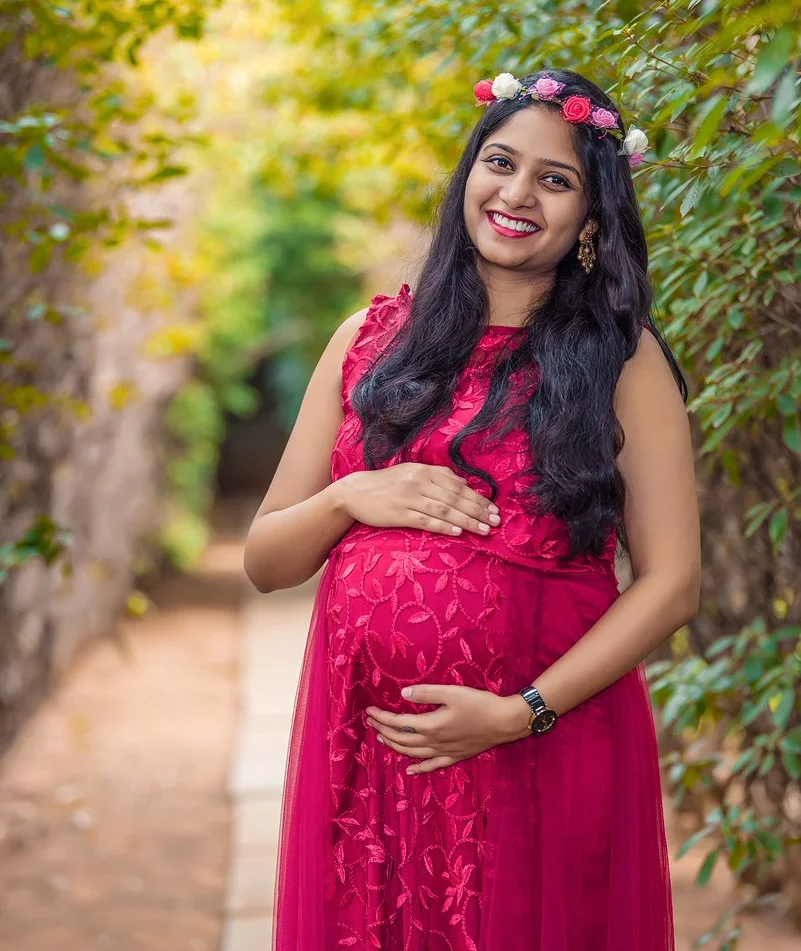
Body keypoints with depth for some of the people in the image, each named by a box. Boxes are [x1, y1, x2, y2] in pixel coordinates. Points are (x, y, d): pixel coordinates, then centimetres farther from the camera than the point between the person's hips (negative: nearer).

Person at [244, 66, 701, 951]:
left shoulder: (622, 358, 0)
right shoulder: (371, 338, 8)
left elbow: (671, 581, -5)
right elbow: (263, 562, 9)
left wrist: (523, 713, -14)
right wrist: (351, 498, -10)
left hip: (544, 758, -2)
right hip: (362, 749, 3)